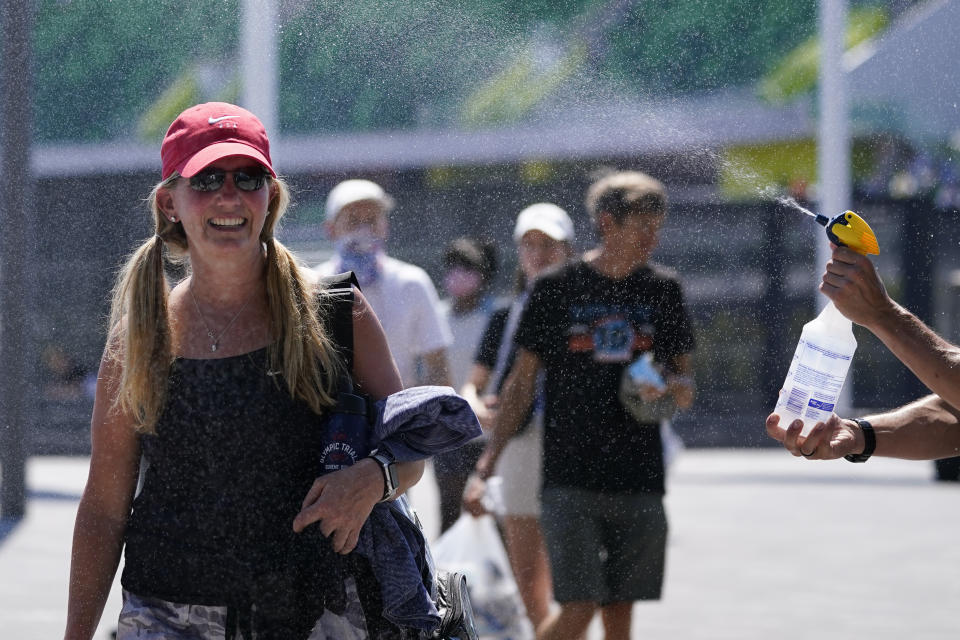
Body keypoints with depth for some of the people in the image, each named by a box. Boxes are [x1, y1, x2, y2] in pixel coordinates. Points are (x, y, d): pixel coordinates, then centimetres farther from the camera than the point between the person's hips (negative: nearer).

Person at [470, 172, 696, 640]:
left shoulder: (663, 290, 8)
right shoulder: (556, 289, 0)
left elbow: (682, 374, 17)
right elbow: (522, 382, 4)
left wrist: (680, 387, -8)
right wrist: (488, 461, -2)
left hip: (639, 480, 3)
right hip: (570, 479, -3)